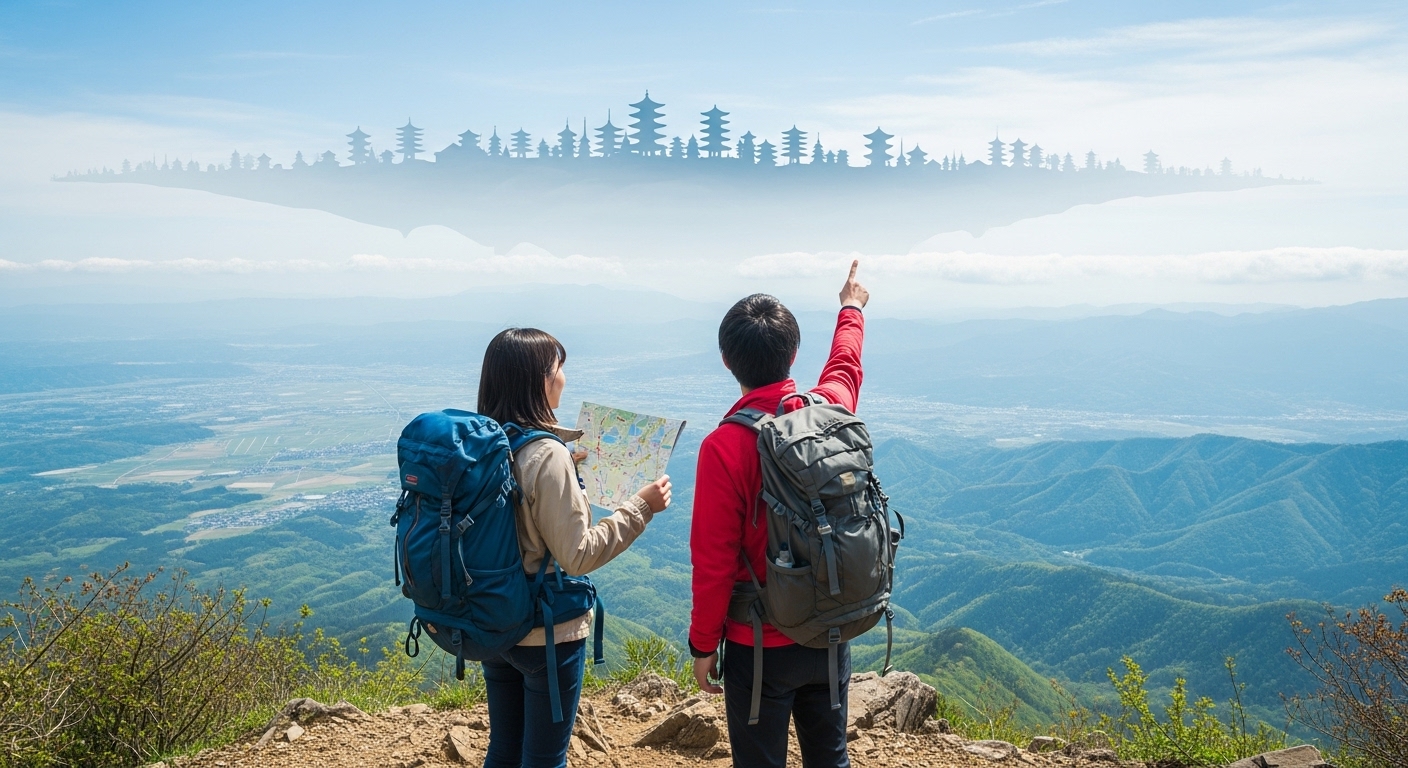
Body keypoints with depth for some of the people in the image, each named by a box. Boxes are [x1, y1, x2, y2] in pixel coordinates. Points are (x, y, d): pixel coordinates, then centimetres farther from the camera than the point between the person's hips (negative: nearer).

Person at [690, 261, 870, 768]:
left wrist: (703, 646, -4)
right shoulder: (832, 408, -6)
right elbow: (845, 365, 19)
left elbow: (713, 560, -17)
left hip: (761, 646, -5)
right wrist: (851, 310, 39)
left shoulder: (725, 446, -21)